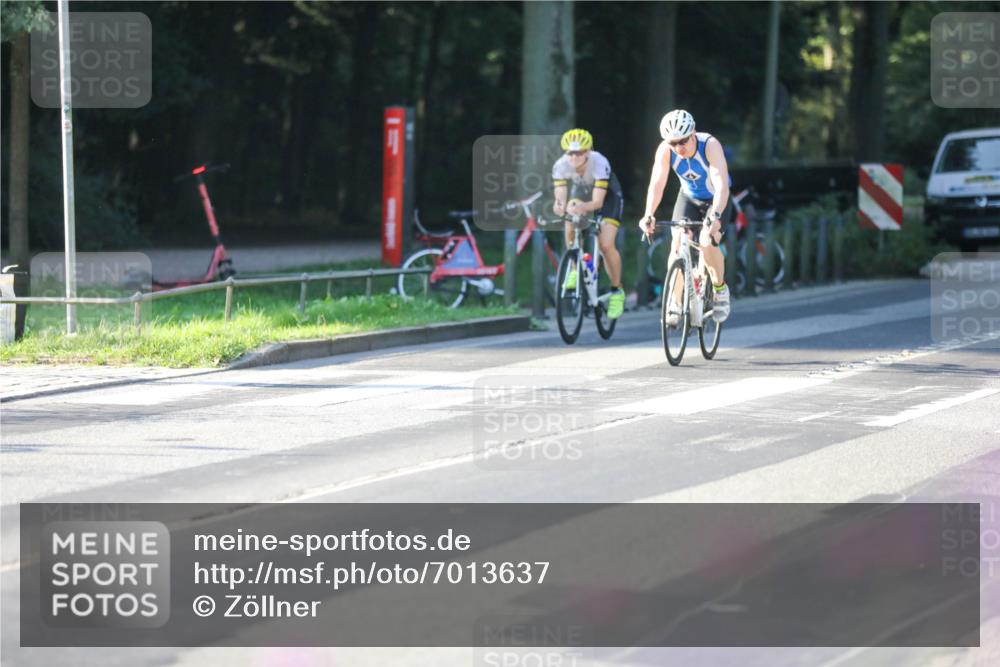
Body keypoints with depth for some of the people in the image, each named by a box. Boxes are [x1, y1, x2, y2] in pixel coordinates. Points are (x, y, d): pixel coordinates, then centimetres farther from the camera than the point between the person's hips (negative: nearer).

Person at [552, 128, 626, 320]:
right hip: (580, 193, 3)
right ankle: (576, 270, -4)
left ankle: (617, 291, 4)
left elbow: (598, 202, -42)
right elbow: (560, 197, -33)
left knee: (606, 245, -16)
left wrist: (583, 207, -63)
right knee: (570, 228, -26)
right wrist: (560, 206, -57)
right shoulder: (561, 166, -29)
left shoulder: (600, 164, -37)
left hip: (607, 195, -3)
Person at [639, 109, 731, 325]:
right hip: (688, 198, 3)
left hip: (717, 200, -3)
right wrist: (648, 215, -46)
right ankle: (675, 303, -3)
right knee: (677, 244, -15)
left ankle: (720, 289, 3)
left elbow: (722, 184, -42)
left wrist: (715, 216, -57)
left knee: (708, 244, -24)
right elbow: (657, 183, -30)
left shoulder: (710, 145, -33)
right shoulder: (665, 150, -23)